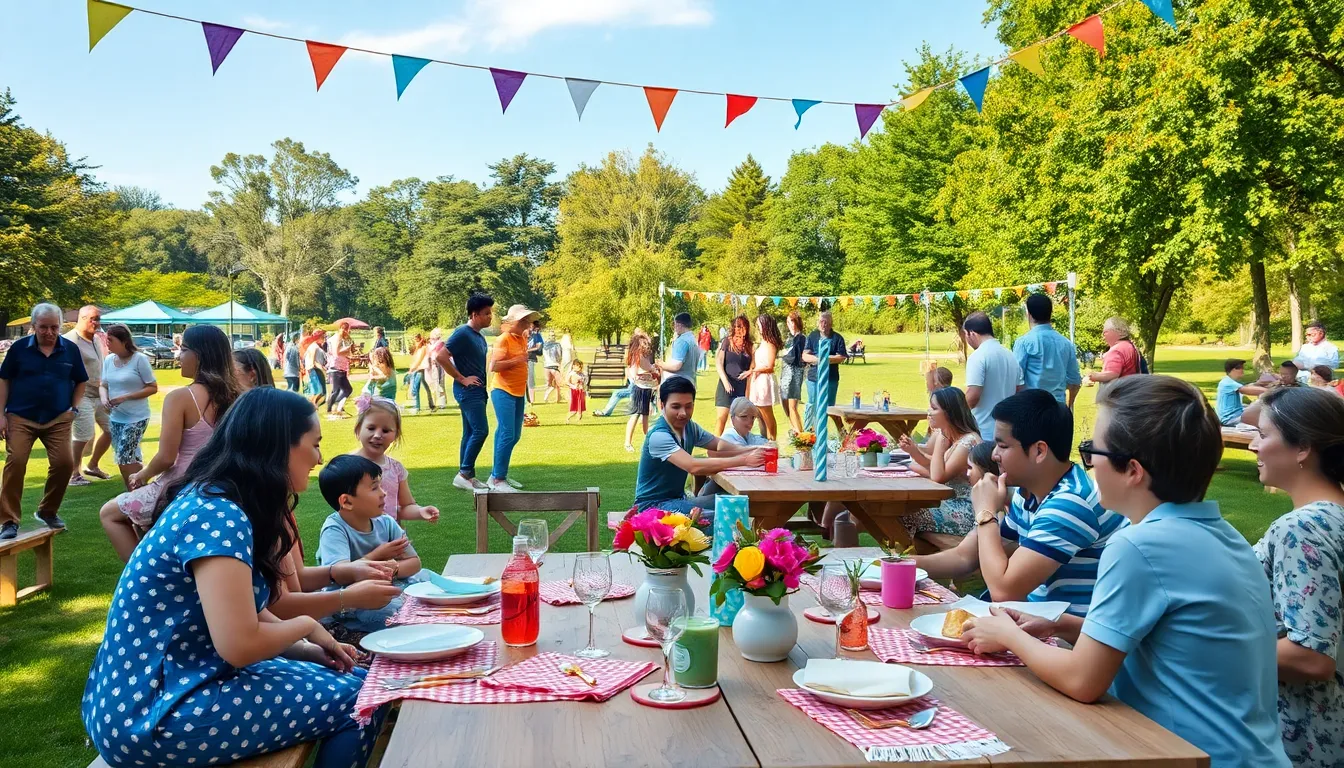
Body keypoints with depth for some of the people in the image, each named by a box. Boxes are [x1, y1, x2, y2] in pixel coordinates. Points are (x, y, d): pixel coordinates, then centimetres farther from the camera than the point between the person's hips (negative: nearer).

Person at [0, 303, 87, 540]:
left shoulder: (71, 349, 1)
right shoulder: (19, 347, -2)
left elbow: (81, 382, 13)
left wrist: (75, 409, 3)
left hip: (58, 419, 2)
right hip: (21, 418, -1)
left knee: (64, 463, -5)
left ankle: (48, 511, 17)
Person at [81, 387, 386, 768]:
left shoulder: (211, 502, 7)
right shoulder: (217, 516, -23)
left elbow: (243, 611, 14)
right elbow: (239, 644, -28)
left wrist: (306, 649, 3)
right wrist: (307, 626, -9)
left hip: (170, 685, 10)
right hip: (150, 717, -10)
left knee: (351, 680, 13)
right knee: (357, 702, -7)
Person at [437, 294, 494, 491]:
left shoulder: (479, 336, 13)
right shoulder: (462, 333, -14)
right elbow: (442, 357, -21)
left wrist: (483, 388, 13)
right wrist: (462, 378, -17)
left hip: (477, 390, 9)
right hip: (468, 391, -9)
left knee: (470, 433, 10)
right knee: (480, 430, -12)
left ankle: (467, 475, 15)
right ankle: (464, 473, -5)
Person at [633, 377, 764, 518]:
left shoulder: (689, 426, 2)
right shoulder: (659, 436, -24)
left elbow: (718, 444, 12)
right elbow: (694, 467, -35)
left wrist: (750, 451, -9)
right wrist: (744, 460, -34)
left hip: (677, 500, 8)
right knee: (712, 518, -28)